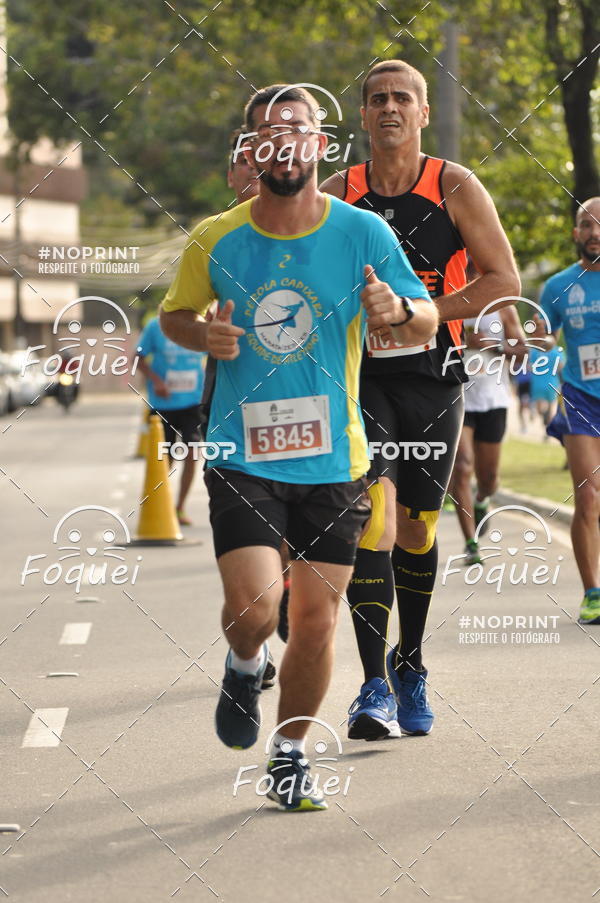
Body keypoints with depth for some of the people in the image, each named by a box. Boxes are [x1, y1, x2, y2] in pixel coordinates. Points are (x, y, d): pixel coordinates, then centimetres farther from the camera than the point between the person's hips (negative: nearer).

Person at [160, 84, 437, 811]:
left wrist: (396, 310, -20)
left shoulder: (363, 233, -3)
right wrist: (205, 336, -9)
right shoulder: (215, 240, -1)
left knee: (316, 619, 3)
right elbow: (174, 314, 14)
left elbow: (427, 322, 3)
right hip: (243, 457, -1)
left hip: (333, 459, 1)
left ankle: (289, 756, 23)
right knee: (254, 605, -16)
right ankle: (244, 665, 20)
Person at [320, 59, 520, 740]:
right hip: (360, 373, -1)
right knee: (372, 511, -18)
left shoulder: (455, 188, -3)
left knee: (417, 529, 10)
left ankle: (410, 666, 34)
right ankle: (374, 686, -18)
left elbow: (504, 282, -6)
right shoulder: (335, 195, 1)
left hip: (432, 378, 1)